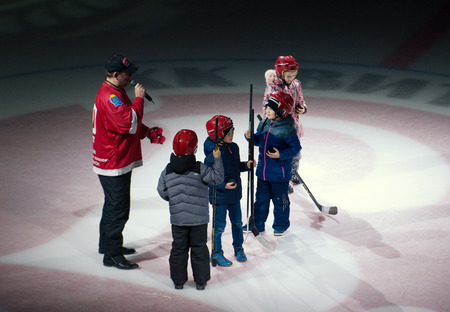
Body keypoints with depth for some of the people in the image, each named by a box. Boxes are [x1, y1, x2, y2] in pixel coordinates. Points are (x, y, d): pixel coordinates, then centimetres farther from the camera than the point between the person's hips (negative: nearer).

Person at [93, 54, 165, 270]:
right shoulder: (109, 97, -23)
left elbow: (130, 123, 22)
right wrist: (139, 98, -22)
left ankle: (107, 244, 37)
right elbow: (129, 123, -31)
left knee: (114, 204, 22)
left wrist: (147, 132, 7)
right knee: (118, 208, -5)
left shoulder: (117, 93, 13)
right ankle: (112, 255, 3)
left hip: (119, 160, 11)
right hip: (113, 162, -11)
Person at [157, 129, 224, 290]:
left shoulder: (167, 171, -4)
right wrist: (217, 159, -5)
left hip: (177, 218, 2)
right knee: (199, 247, 10)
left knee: (178, 248, 13)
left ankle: (178, 280, 19)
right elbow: (217, 177, -13)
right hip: (199, 218, -2)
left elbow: (162, 192, 3)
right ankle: (200, 280, 16)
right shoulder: (200, 169, -15)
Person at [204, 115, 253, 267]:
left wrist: (246, 165, -4)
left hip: (235, 194, 7)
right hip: (219, 197, -7)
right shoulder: (212, 155, -24)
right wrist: (223, 185, -27)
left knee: (237, 222, 18)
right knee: (219, 226, 7)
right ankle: (216, 254, 24)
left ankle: (238, 248, 38)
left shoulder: (233, 147, -1)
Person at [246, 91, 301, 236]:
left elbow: (295, 148, -14)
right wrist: (251, 137, -7)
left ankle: (280, 226, 29)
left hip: (279, 173, -6)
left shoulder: (287, 129, -18)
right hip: (263, 170, 6)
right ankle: (257, 225, 29)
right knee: (261, 198, 16)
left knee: (280, 200, 10)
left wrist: (281, 155, -24)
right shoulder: (263, 124, 2)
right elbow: (258, 141, 13)